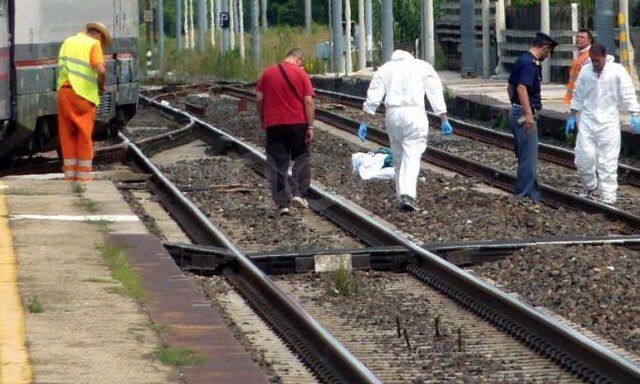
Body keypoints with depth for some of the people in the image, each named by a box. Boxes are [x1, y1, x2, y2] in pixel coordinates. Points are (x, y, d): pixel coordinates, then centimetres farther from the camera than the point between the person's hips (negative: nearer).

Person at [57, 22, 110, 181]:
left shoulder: (68, 41, 17)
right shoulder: (94, 44, -2)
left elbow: (61, 64, 16)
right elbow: (101, 70, -16)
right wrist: (101, 86, 0)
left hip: (64, 91, 5)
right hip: (83, 94, -5)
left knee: (67, 135, 12)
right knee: (84, 136, 6)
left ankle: (70, 173, 14)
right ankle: (83, 175, 9)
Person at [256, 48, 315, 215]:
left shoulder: (268, 73, 4)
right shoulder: (301, 74, -3)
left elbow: (259, 99, 3)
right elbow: (308, 102, -8)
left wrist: (262, 120, 16)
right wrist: (310, 127, -5)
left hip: (274, 124, 2)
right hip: (298, 123, -1)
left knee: (278, 164, 6)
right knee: (302, 158, 14)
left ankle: (282, 203, 3)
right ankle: (299, 194, 2)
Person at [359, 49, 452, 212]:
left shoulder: (385, 68, 17)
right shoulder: (423, 66, 13)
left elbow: (372, 97, 7)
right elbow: (436, 95, 4)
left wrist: (363, 122, 7)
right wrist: (444, 120, 4)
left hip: (392, 114, 2)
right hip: (415, 113, -2)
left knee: (398, 157, 14)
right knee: (412, 156, -6)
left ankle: (401, 196, 16)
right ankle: (407, 196, -22)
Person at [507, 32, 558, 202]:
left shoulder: (522, 60, 14)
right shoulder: (530, 63, -17)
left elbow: (510, 87, 23)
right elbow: (522, 88, -28)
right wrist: (528, 114, -32)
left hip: (515, 111, 10)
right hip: (525, 114, -10)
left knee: (524, 155, 16)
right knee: (529, 155, -6)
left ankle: (524, 192, 22)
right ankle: (527, 195, -4)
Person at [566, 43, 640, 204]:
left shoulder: (617, 71, -8)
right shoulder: (585, 71, 2)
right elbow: (578, 95, 12)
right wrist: (572, 116, 13)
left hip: (608, 123, -3)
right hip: (587, 121, 3)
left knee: (608, 161, -3)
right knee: (584, 156, 1)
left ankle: (608, 197, 0)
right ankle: (588, 185, 27)